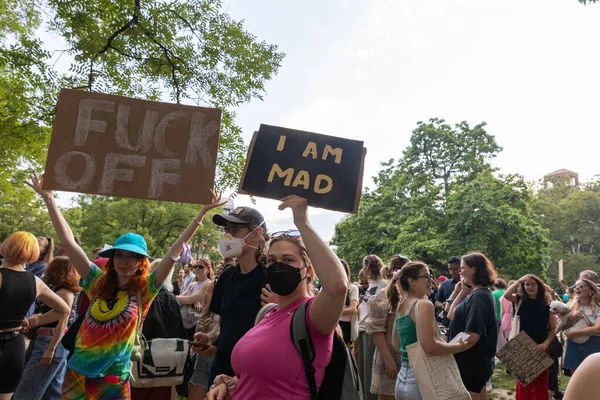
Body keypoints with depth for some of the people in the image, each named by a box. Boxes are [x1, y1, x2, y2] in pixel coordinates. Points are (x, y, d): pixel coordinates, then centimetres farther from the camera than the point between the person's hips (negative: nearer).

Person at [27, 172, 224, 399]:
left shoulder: (145, 289, -7)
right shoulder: (98, 282, -2)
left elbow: (175, 252, -13)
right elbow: (68, 242, -5)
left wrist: (202, 213, -17)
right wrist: (48, 199, -8)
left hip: (113, 380, -2)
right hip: (77, 373, 2)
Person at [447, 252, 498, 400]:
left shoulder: (479, 296, -21)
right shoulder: (478, 293, 10)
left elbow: (472, 336, -26)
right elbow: (451, 316, 10)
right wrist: (461, 292, 5)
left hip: (471, 363, -10)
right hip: (475, 361, 10)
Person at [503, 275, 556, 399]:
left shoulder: (546, 304, -1)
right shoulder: (520, 300, -1)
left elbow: (553, 329, 0)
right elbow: (506, 295, -23)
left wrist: (546, 343, -15)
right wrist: (519, 280, -16)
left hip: (540, 347, 0)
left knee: (540, 382, 11)